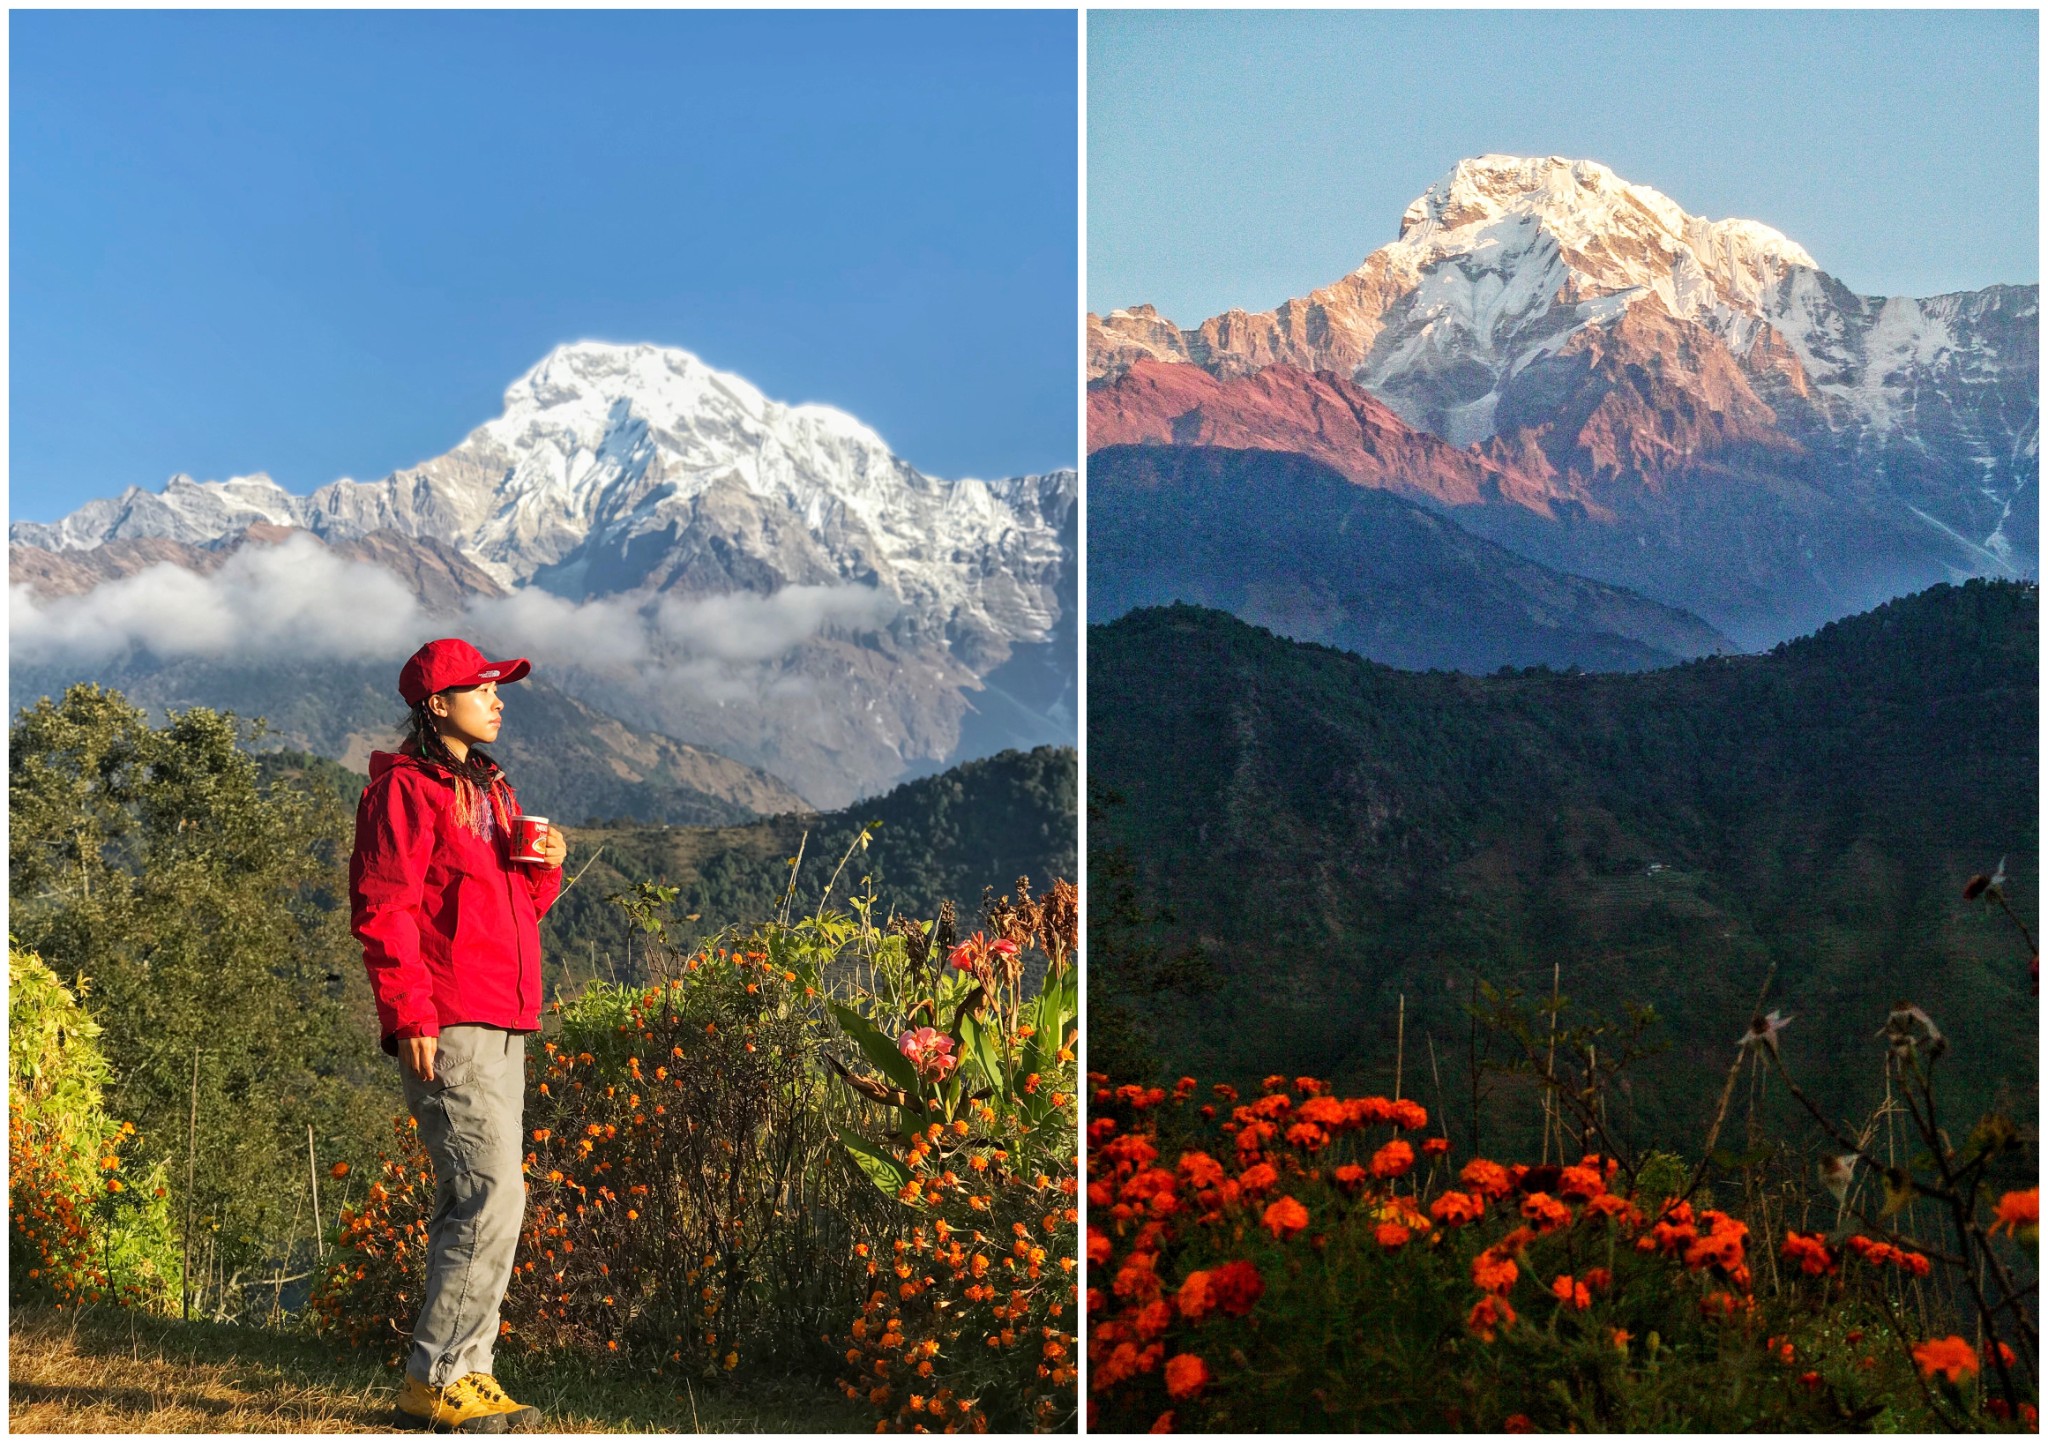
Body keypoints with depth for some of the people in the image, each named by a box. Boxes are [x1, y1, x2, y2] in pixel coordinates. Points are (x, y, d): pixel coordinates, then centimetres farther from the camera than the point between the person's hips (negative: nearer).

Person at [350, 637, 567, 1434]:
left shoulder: (488, 790, 21)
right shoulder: (406, 788, -7)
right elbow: (382, 907, -14)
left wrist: (544, 869, 6)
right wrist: (410, 1015, -20)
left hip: (500, 1025, 9)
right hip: (448, 1029, -9)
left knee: (472, 1203, 10)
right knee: (492, 1196, -13)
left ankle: (464, 1374, 15)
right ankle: (435, 1380, -6)